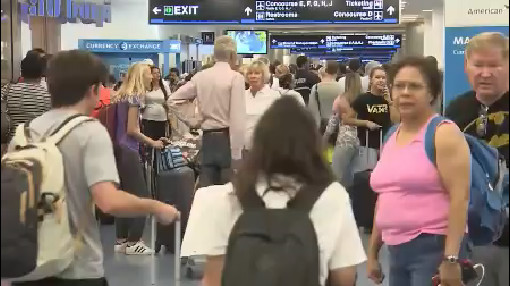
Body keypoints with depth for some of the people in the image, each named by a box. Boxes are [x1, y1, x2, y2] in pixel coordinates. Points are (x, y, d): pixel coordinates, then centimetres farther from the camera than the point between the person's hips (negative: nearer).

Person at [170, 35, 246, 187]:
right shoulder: (235, 77, -9)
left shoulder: (201, 76, 8)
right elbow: (237, 119, -16)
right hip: (227, 139, -5)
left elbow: (173, 100, 12)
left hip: (208, 139, 5)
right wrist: (236, 154, -15)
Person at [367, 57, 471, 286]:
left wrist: (451, 258, -22)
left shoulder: (444, 134, -9)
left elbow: (460, 197, -16)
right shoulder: (391, 138, 13)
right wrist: (373, 252, 18)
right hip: (397, 250, 7)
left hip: (434, 248, -7)